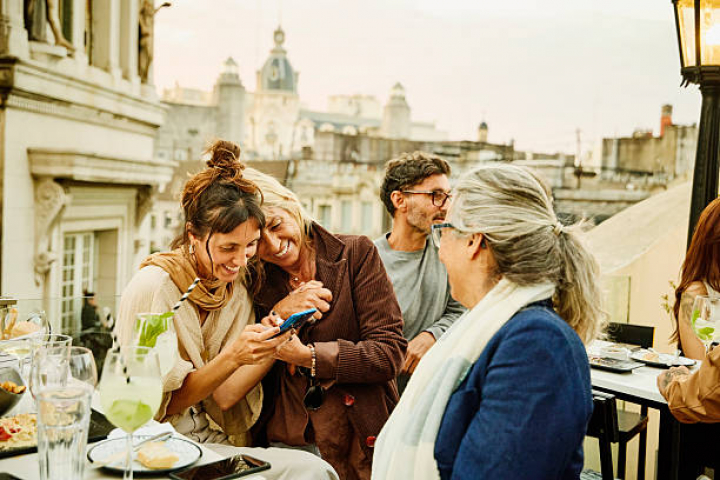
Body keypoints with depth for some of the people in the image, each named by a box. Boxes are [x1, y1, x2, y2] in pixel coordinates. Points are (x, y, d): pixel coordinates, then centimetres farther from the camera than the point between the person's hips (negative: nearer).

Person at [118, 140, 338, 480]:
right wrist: (232, 358, -27)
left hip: (211, 442, 6)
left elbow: (221, 397, -3)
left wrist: (277, 340, -14)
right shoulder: (153, 286, -15)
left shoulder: (237, 289, 4)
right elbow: (162, 404, -14)